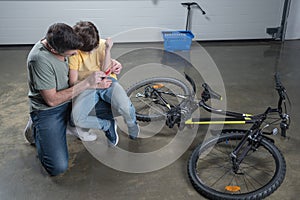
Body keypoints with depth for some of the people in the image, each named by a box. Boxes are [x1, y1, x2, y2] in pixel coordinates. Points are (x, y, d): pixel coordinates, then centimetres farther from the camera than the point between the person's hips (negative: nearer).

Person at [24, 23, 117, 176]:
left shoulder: (62, 43, -7)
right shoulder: (40, 59, -28)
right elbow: (52, 100, -23)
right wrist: (87, 83, -24)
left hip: (70, 100, 6)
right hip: (48, 111, -5)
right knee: (58, 167, -13)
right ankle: (36, 130, 11)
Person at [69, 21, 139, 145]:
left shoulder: (102, 44, 0)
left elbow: (105, 71, -8)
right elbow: (73, 82, -5)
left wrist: (107, 49, -15)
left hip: (107, 81, 0)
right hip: (87, 87, 0)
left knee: (125, 107, -34)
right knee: (77, 119, -30)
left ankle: (132, 125, 5)